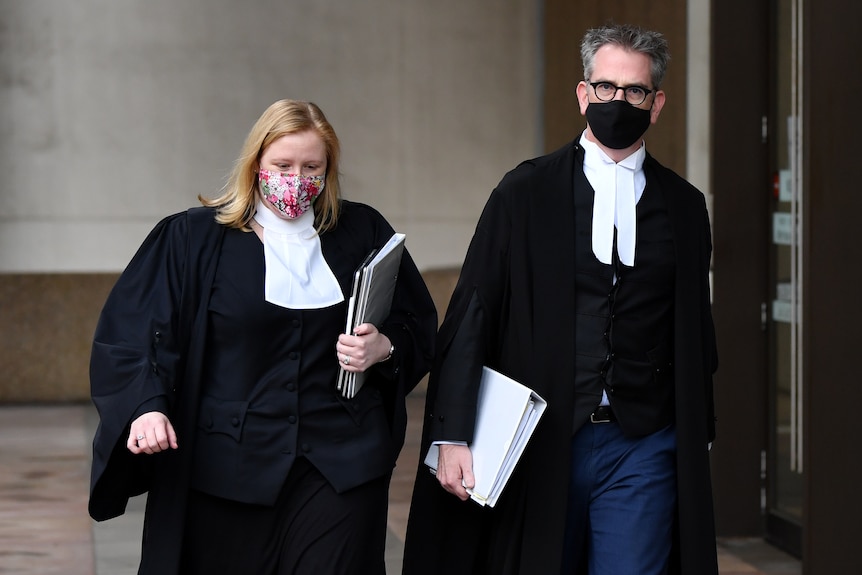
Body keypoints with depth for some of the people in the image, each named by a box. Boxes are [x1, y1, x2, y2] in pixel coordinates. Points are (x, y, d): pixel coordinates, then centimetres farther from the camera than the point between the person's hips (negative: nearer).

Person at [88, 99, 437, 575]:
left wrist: (384, 348, -9)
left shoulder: (363, 233, 8)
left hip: (342, 464, 1)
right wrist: (146, 407, -22)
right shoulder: (192, 238, 1)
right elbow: (132, 331, -5)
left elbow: (419, 326, 13)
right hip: (227, 466, -1)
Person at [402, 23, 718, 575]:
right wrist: (451, 436, -10)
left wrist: (699, 442, 11)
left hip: (643, 447, 1)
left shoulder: (684, 207, 9)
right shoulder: (526, 193, 2)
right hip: (542, 443, -1)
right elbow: (470, 316, -2)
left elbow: (697, 335, 14)